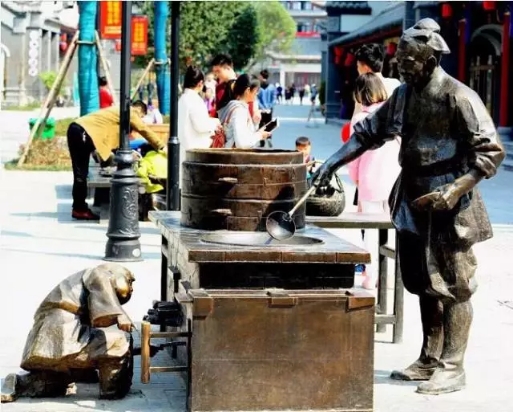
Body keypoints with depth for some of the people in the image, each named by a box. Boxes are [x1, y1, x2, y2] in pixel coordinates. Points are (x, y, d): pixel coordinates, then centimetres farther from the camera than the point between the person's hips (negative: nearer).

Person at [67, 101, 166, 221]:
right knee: (81, 174, -5)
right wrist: (162, 147, 4)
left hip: (76, 129, 10)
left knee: (80, 174, 12)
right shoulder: (128, 112, 0)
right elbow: (144, 130, -1)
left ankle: (79, 208, 16)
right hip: (83, 132, -10)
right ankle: (80, 210, -2)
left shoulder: (119, 112, 28)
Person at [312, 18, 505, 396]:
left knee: (453, 287, 0)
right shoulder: (405, 95, 8)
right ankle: (430, 359, 25)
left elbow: (492, 152, -16)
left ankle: (452, 368, 5)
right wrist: (333, 162, 6)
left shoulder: (459, 98, -15)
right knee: (424, 285, 14)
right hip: (414, 204, 8)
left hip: (448, 208, -8)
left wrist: (455, 190, -23)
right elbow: (369, 132, 17)